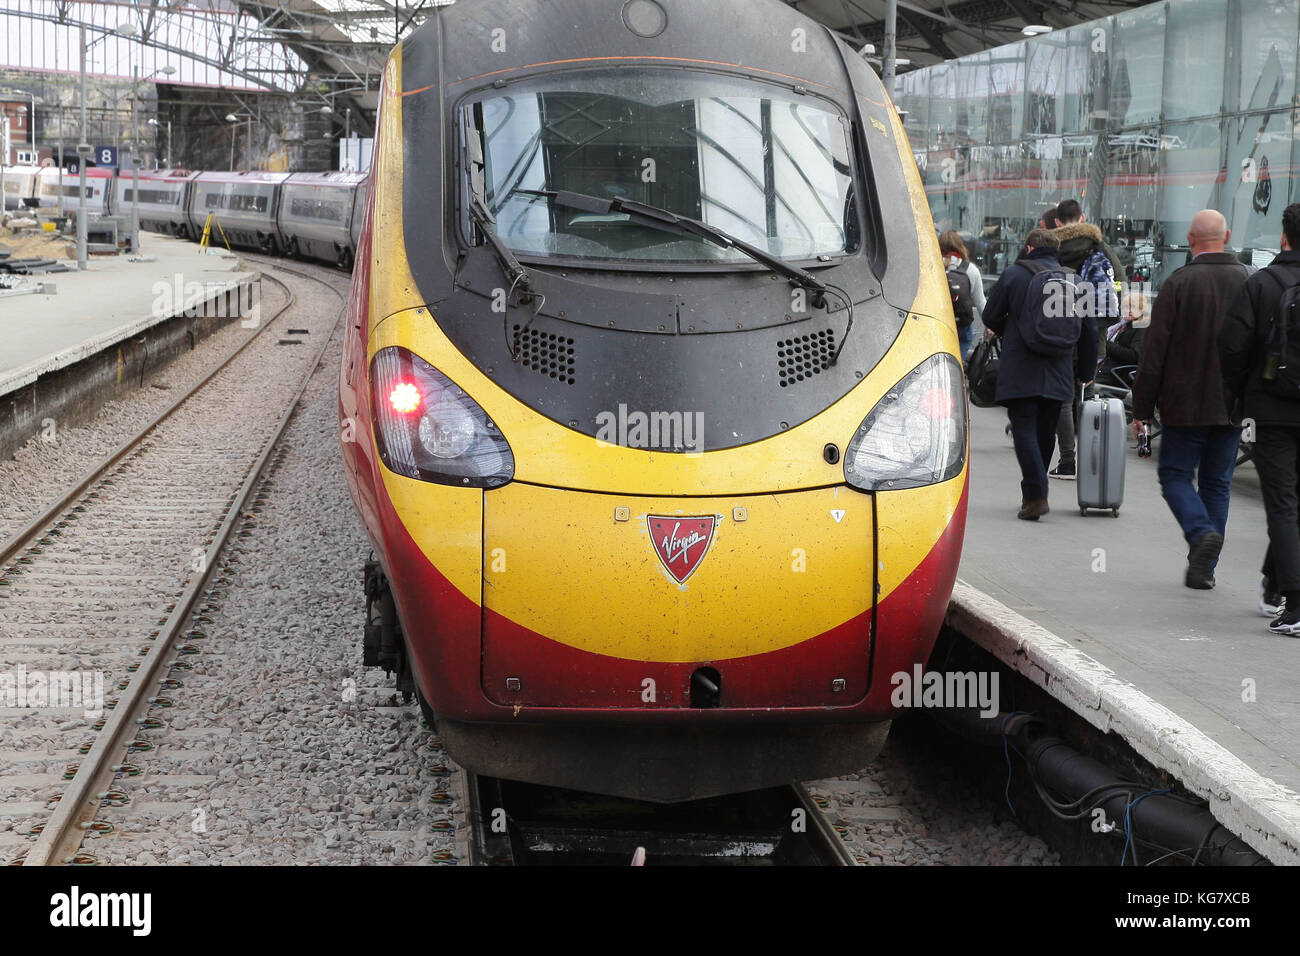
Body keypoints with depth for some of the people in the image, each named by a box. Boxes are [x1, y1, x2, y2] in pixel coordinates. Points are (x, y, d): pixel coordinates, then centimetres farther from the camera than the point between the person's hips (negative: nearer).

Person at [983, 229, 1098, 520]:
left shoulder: (1014, 275, -2)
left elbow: (991, 316, 5)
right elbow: (1088, 330, 12)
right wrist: (1085, 373, 22)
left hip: (1020, 373, -4)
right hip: (1058, 375, 4)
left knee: (1024, 430, -4)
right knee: (1045, 433, 14)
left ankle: (1036, 495, -17)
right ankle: (1034, 493, 22)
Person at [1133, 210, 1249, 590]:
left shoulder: (1179, 282, -10)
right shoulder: (1248, 282, 1)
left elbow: (1154, 351, -10)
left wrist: (1142, 407, -3)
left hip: (1186, 403, -4)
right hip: (1233, 403, 4)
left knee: (1175, 474, 8)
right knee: (1217, 483, 11)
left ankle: (1201, 532, -17)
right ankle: (1204, 567, 11)